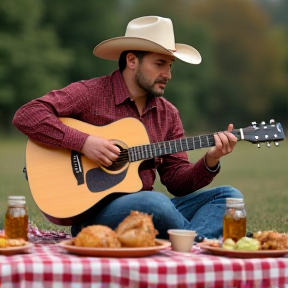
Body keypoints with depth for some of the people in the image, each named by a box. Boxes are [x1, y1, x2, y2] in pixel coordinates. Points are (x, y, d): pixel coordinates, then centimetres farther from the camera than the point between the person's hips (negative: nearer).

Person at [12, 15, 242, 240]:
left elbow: (177, 180, 11)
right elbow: (26, 115, -13)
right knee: (155, 202, -37)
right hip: (91, 211, -6)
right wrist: (83, 142, -20)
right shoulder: (91, 94, -4)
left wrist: (210, 161, -8)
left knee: (228, 196, -9)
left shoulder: (168, 114, 13)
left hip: (144, 210, 7)